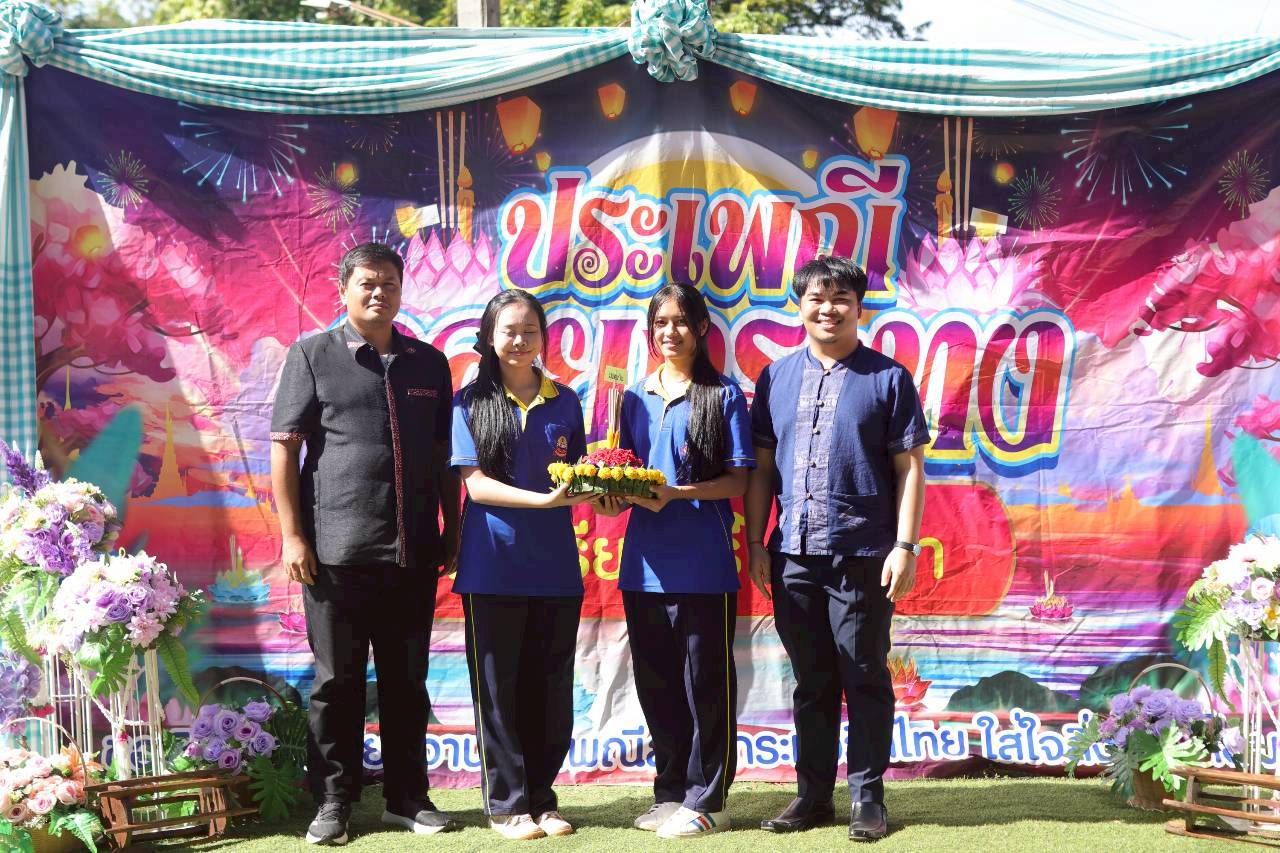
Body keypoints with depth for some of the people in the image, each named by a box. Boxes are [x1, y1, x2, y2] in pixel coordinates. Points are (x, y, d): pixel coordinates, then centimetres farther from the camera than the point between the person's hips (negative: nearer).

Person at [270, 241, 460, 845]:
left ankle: (408, 797, 23)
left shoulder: (429, 363, 12)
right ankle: (333, 802, 18)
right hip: (336, 551, -3)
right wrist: (292, 536, -8)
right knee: (337, 681, 5)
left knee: (407, 681, 11)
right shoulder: (312, 355, 2)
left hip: (413, 552, 3)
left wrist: (452, 529, 10)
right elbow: (284, 449, -2)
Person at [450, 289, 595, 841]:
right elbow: (474, 482, -9)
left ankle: (541, 798, 21)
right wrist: (543, 499, -21)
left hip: (555, 566, 3)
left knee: (551, 687, 8)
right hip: (493, 564, -3)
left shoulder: (565, 402, 9)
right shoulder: (471, 401, -1)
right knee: (498, 686, 3)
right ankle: (505, 804, 14)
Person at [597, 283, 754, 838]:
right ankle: (670, 792, 26)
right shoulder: (636, 397, 13)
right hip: (645, 563, 5)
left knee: (705, 682, 2)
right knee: (656, 683, 12)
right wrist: (614, 496, -5)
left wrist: (675, 493, -19)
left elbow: (737, 481, -6)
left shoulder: (723, 395, -2)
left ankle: (705, 800, 14)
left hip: (703, 563, -5)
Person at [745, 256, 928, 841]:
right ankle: (813, 793, 22)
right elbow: (762, 467, 10)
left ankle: (867, 796, 16)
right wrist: (755, 544, 5)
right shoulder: (776, 378, 10)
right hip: (793, 554, 3)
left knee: (865, 678, 4)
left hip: (862, 556, -3)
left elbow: (909, 468, -1)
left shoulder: (887, 377, 1)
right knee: (810, 682, 12)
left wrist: (905, 545, -8)